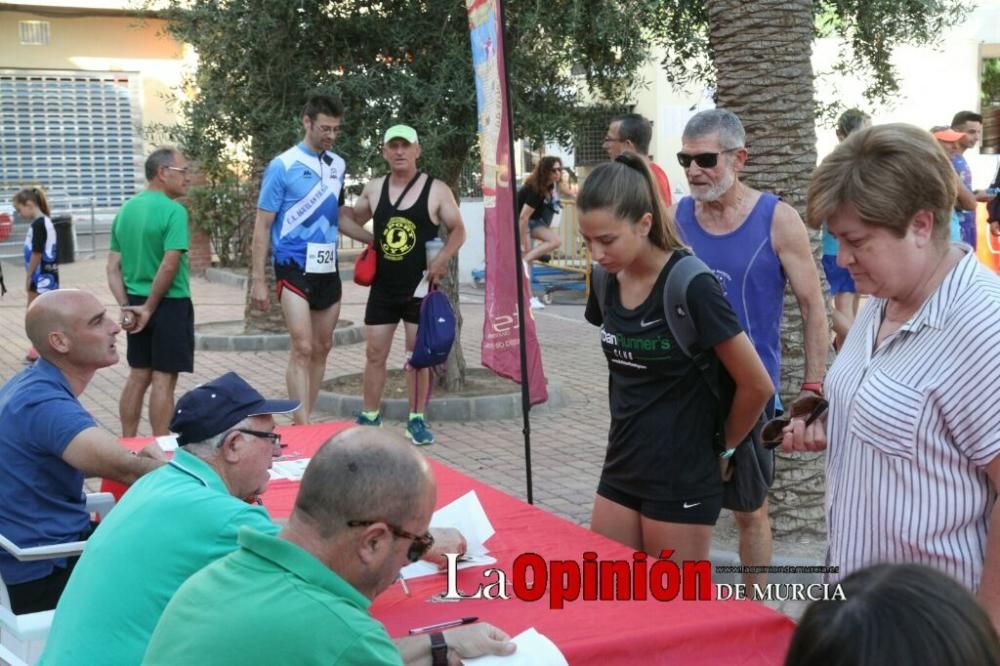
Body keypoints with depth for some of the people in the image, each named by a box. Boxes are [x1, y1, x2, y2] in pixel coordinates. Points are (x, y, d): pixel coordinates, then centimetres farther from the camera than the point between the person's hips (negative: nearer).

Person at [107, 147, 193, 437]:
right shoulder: (173, 210, -14)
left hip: (136, 304, 7)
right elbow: (170, 265, -21)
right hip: (170, 304, -7)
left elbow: (113, 267, 7)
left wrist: (126, 306, 1)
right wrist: (150, 308, -13)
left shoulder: (125, 210, 9)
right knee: (163, 379, 0)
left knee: (138, 376, 14)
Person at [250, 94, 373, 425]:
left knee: (322, 348, 9)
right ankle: (302, 427, -13)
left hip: (327, 268, 6)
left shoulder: (337, 165, 9)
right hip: (294, 266, -6)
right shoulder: (283, 166, -8)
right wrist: (257, 279, -10)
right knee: (302, 347, -13)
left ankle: (305, 422, 19)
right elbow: (263, 225, -6)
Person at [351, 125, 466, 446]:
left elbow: (458, 230, -1)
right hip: (383, 287, 3)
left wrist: (442, 258, -17)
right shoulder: (373, 189, 4)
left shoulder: (436, 190, -6)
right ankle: (369, 417, 16)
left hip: (420, 287, -3)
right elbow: (352, 219, 20)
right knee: (374, 353, 5)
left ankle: (416, 419, 12)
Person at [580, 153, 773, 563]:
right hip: (621, 469, 7)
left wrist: (723, 449, -1)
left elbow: (756, 385, -14)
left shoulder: (690, 285, -19)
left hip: (682, 479, -6)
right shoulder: (607, 283, 0)